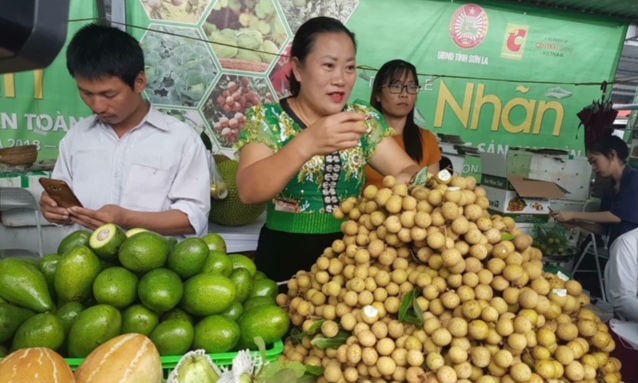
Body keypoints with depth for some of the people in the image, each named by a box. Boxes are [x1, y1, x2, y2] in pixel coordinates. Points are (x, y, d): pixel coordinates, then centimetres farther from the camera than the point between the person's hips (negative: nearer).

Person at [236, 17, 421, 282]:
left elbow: (407, 169, 0)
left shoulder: (364, 118, 5)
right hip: (285, 259, -3)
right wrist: (307, 144, -34)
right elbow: (248, 191, -19)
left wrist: (406, 182, -23)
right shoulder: (266, 119, -5)